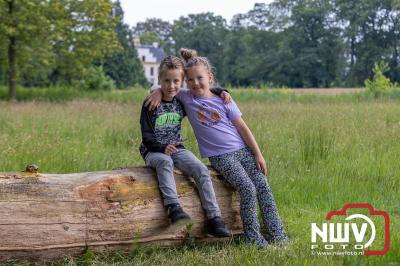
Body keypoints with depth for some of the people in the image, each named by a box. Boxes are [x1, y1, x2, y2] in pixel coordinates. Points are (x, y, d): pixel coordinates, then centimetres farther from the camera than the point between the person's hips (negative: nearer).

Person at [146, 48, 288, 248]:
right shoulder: (186, 98, 2)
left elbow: (242, 127, 5)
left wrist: (258, 154, 2)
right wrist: (158, 92, -8)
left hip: (243, 150, 3)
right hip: (220, 156, -3)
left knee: (263, 187, -7)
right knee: (248, 189, -20)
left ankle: (277, 234, -1)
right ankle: (252, 237, -10)